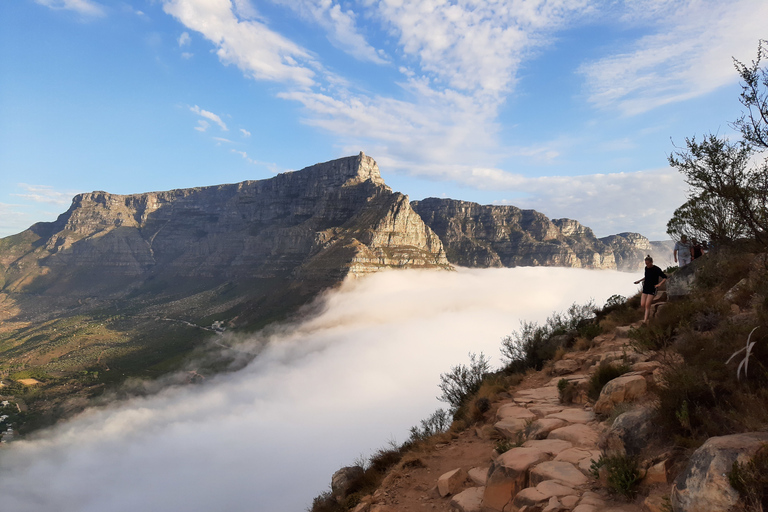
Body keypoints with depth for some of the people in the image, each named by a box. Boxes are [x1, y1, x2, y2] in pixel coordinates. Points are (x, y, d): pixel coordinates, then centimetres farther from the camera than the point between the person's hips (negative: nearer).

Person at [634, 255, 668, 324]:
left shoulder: (657, 269, -12)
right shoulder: (646, 268, 7)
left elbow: (665, 278, -6)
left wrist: (659, 284, -18)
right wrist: (640, 281, 15)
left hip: (652, 289, -6)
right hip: (645, 288, 6)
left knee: (647, 305, -12)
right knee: (642, 305, -1)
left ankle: (646, 320, -6)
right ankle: (649, 313, 28)